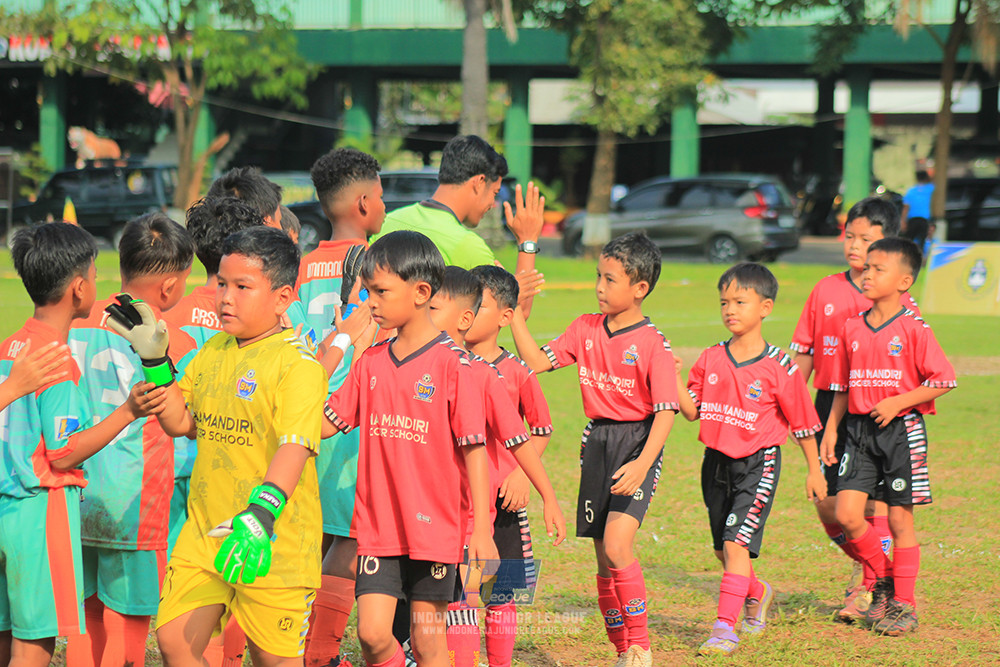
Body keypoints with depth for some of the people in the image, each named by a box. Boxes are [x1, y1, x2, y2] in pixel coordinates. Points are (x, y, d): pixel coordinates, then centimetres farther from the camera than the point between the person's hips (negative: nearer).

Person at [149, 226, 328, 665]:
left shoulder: (298, 363, -14)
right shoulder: (213, 352, 10)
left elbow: (294, 447, -25)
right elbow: (180, 423, 16)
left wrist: (260, 516, -38)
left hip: (272, 542, -7)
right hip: (205, 530, 7)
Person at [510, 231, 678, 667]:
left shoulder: (651, 343, -12)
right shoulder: (586, 329, 6)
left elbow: (666, 411, -15)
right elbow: (537, 361, 2)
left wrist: (643, 464, -26)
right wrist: (514, 310, -5)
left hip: (637, 441, -6)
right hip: (597, 441, 6)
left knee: (617, 545, -21)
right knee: (604, 558, 9)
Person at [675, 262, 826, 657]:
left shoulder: (778, 367, -10)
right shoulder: (711, 359, 2)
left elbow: (803, 421, -1)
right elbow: (692, 410, 4)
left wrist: (814, 470, 4)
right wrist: (675, 377, -12)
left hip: (757, 464, -5)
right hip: (717, 462, 5)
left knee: (737, 543, -16)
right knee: (724, 550, 15)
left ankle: (725, 627, -14)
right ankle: (756, 594, 44)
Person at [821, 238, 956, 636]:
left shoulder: (913, 330, -9)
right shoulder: (853, 328, 7)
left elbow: (943, 381, -9)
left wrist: (897, 402, -16)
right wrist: (830, 429, 10)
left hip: (901, 429, -5)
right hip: (859, 428, 5)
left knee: (899, 518, 1)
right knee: (846, 514, -6)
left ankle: (904, 605, 12)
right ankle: (882, 581, 17)